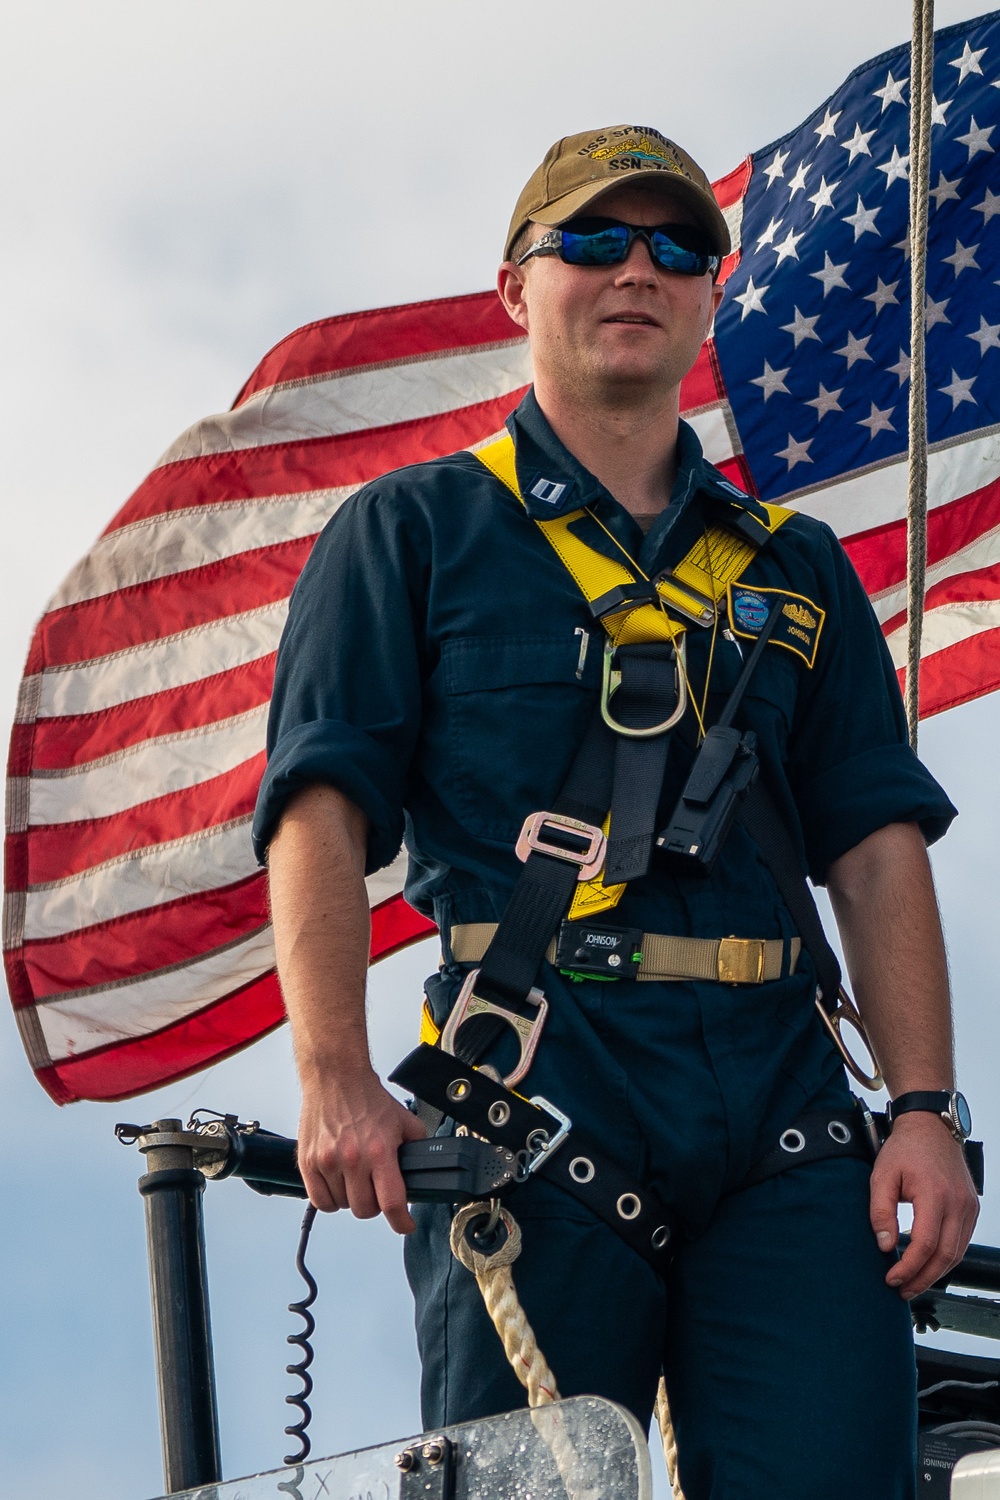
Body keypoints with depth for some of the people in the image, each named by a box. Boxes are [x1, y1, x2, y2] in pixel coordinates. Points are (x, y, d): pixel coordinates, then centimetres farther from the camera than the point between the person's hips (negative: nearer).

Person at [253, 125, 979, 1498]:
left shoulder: (796, 569, 23)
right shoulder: (411, 534, 13)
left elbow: (878, 843, 14)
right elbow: (322, 806, 2)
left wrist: (927, 1110, 0)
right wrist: (336, 1079, -13)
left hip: (782, 1117, 3)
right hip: (532, 1101, -3)